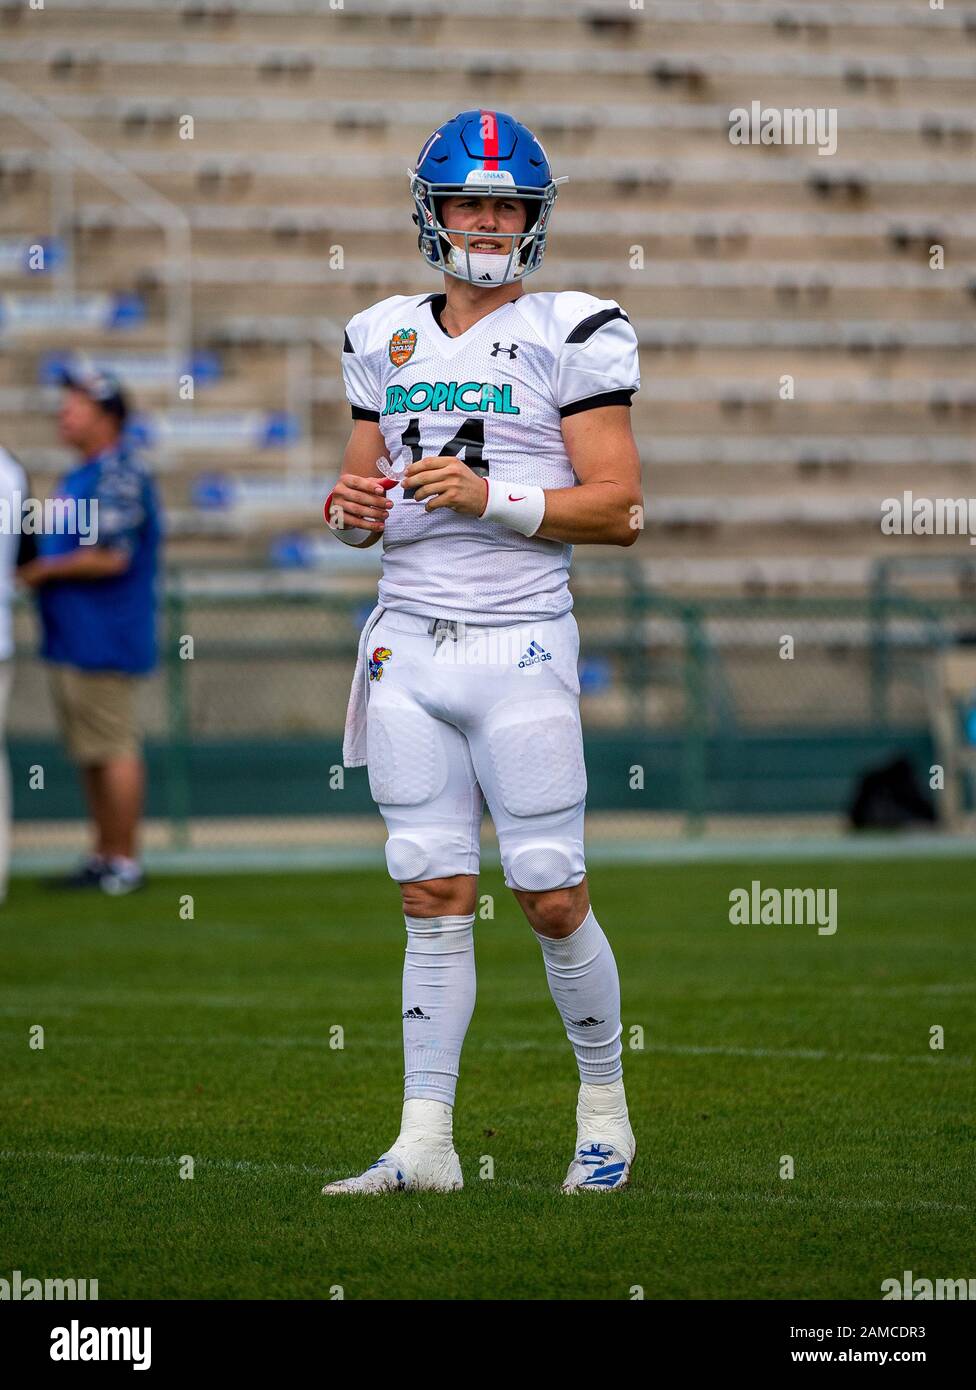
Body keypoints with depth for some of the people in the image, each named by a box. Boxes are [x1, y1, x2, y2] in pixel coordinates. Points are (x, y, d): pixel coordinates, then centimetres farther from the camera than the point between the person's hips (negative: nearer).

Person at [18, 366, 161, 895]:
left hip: (103, 641, -11)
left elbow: (110, 557, -23)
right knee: (89, 751, 14)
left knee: (113, 749, -7)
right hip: (71, 636, 11)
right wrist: (39, 567, 9)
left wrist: (45, 570, -13)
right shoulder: (81, 476, 17)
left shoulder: (118, 476, -15)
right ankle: (103, 857, 20)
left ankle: (124, 862, -4)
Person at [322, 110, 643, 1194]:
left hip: (520, 645, -4)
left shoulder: (570, 337, -2)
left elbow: (617, 508, -7)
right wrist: (353, 509, -2)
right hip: (407, 645, 4)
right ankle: (424, 1144, 3)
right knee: (433, 898, 2)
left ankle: (604, 1104, 18)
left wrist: (490, 495, -17)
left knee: (551, 899, -2)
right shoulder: (387, 339, 14)